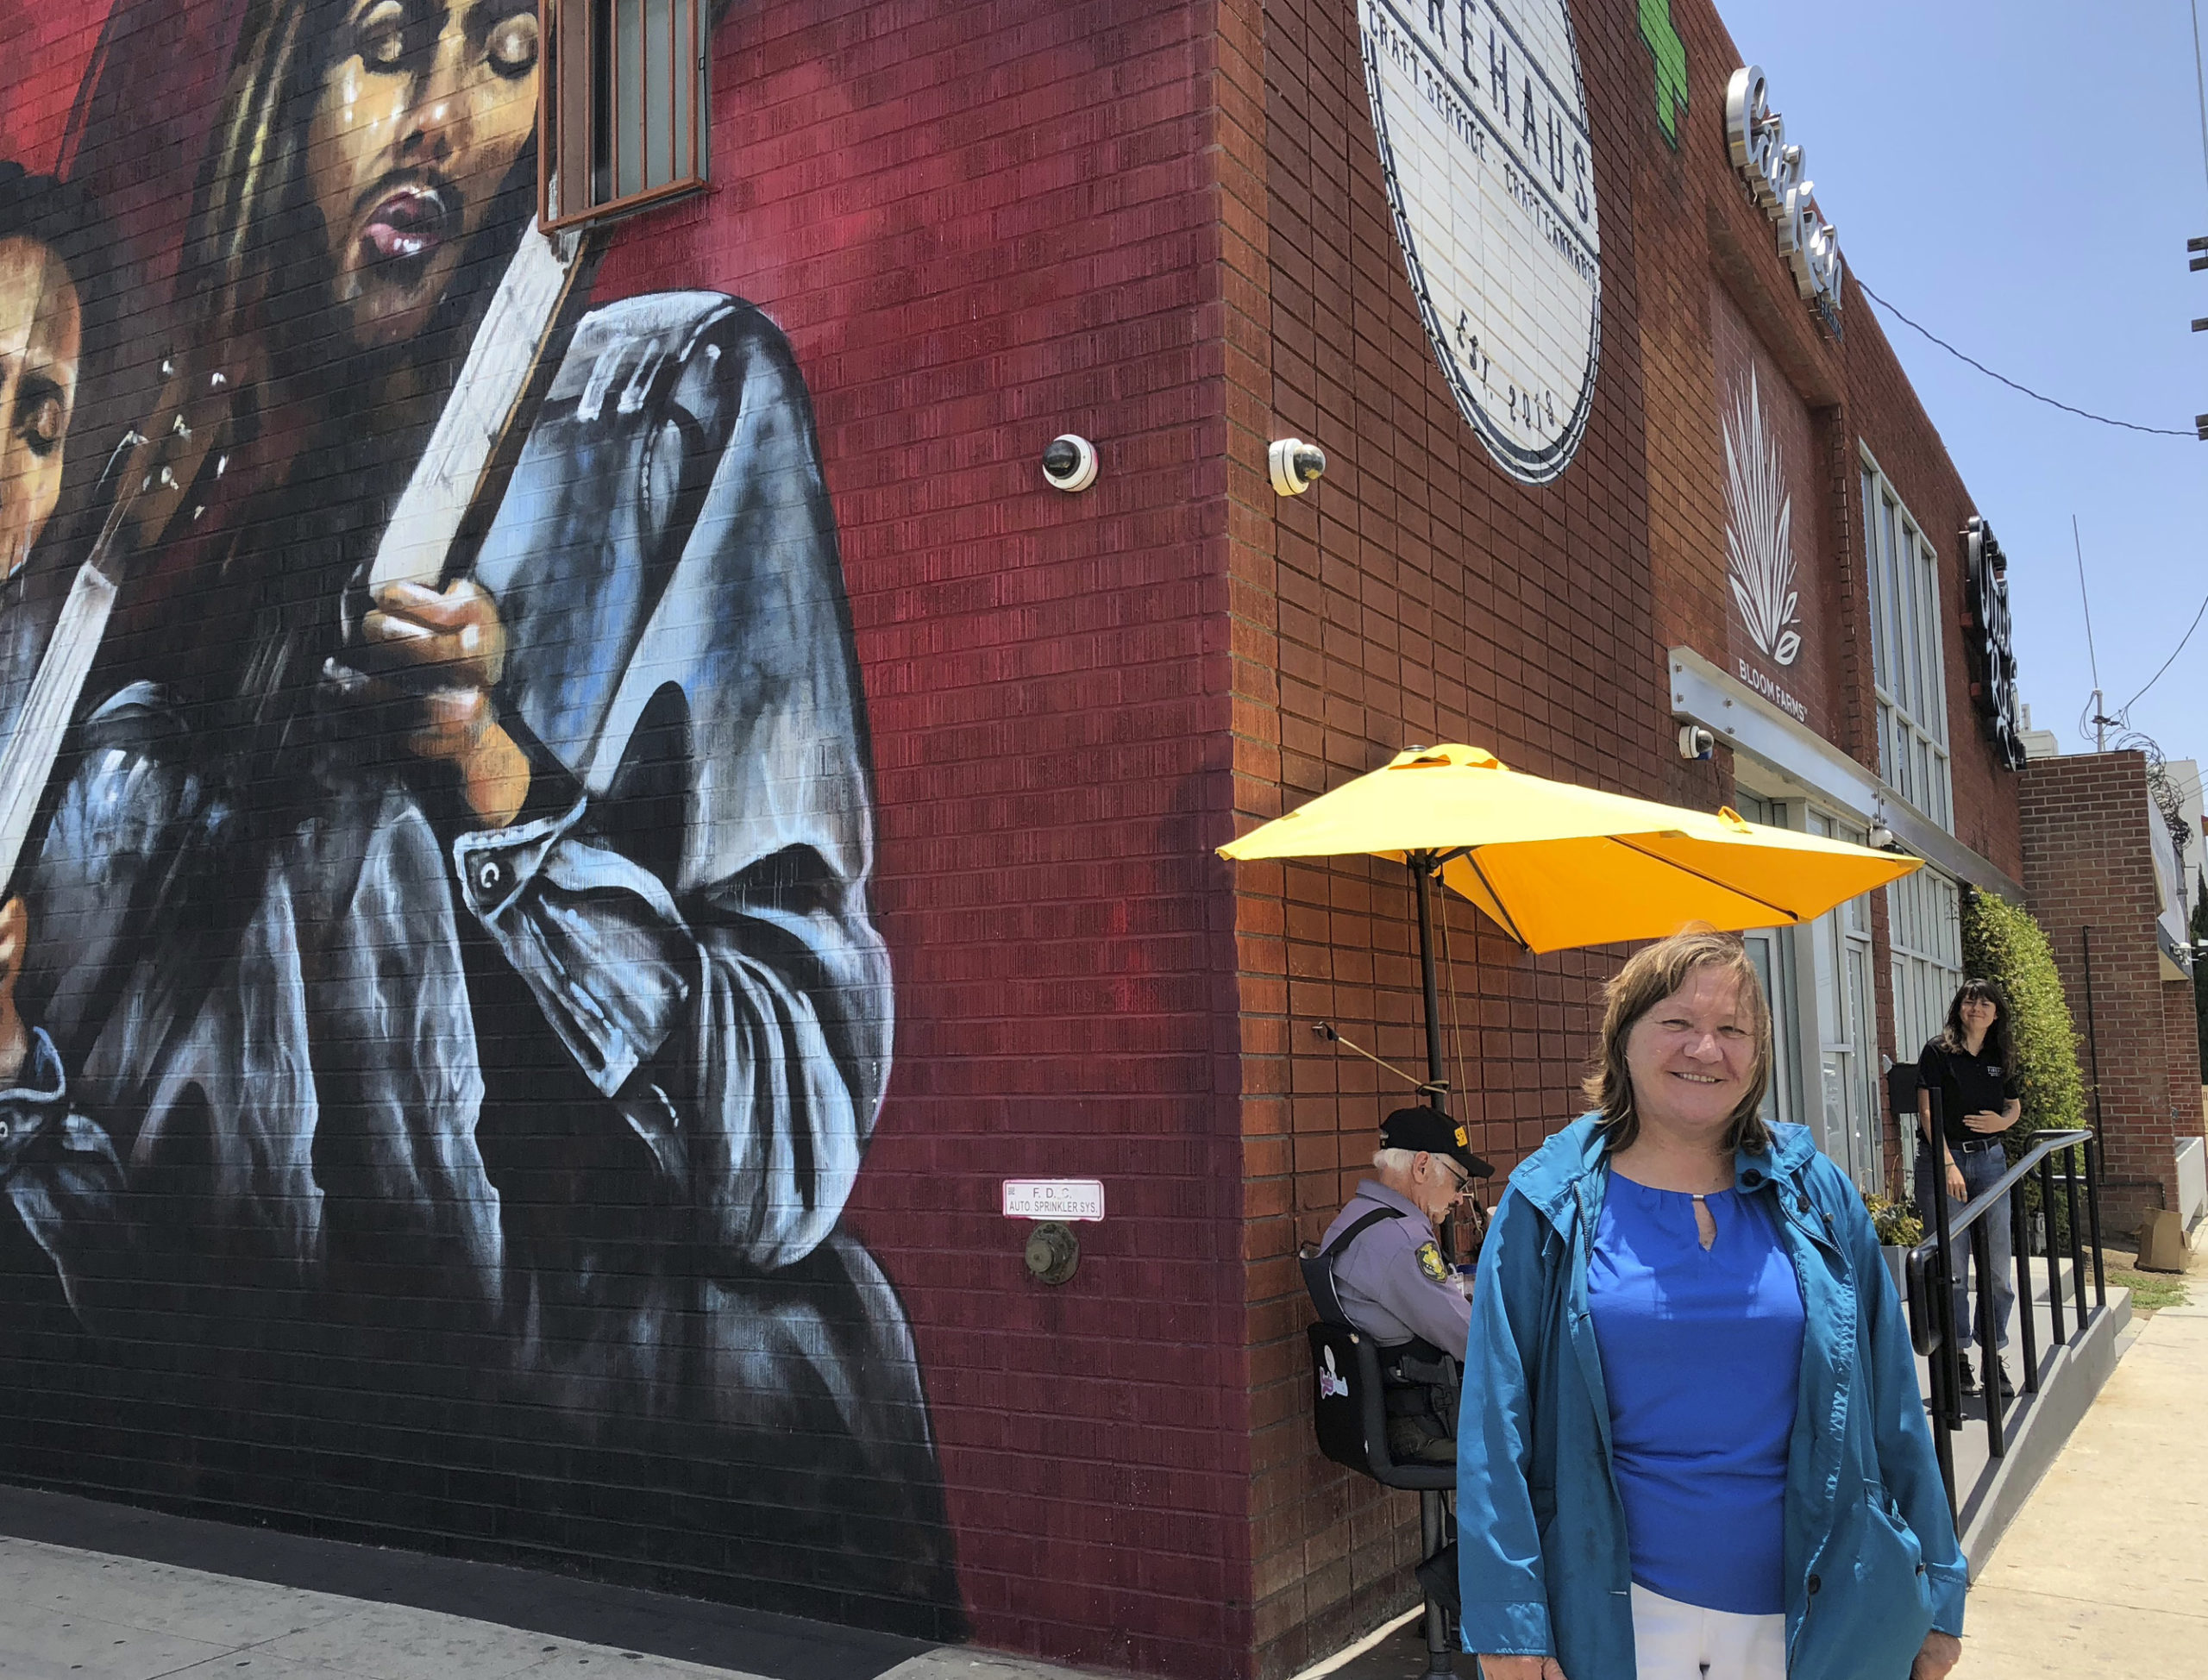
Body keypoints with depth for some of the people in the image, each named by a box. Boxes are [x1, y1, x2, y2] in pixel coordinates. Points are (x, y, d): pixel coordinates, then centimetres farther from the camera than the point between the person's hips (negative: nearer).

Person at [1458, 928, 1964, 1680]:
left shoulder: (1816, 1195, 1)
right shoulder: (1549, 1207, -6)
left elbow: (1891, 1407, 4)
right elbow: (1498, 1420, -8)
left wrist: (1937, 1592, 4)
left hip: (1820, 1618, 2)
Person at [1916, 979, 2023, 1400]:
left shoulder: (2000, 1058, 11)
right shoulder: (1939, 1050, -4)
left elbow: (2015, 1105, 21)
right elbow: (1927, 1111, -8)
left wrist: (2002, 1121, -3)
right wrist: (1948, 1163, -15)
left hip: (1990, 1160, 4)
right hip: (1942, 1160, -4)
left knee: (1999, 1266, 3)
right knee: (1951, 1267, -1)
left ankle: (1994, 1356, 14)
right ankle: (1957, 1356, 10)